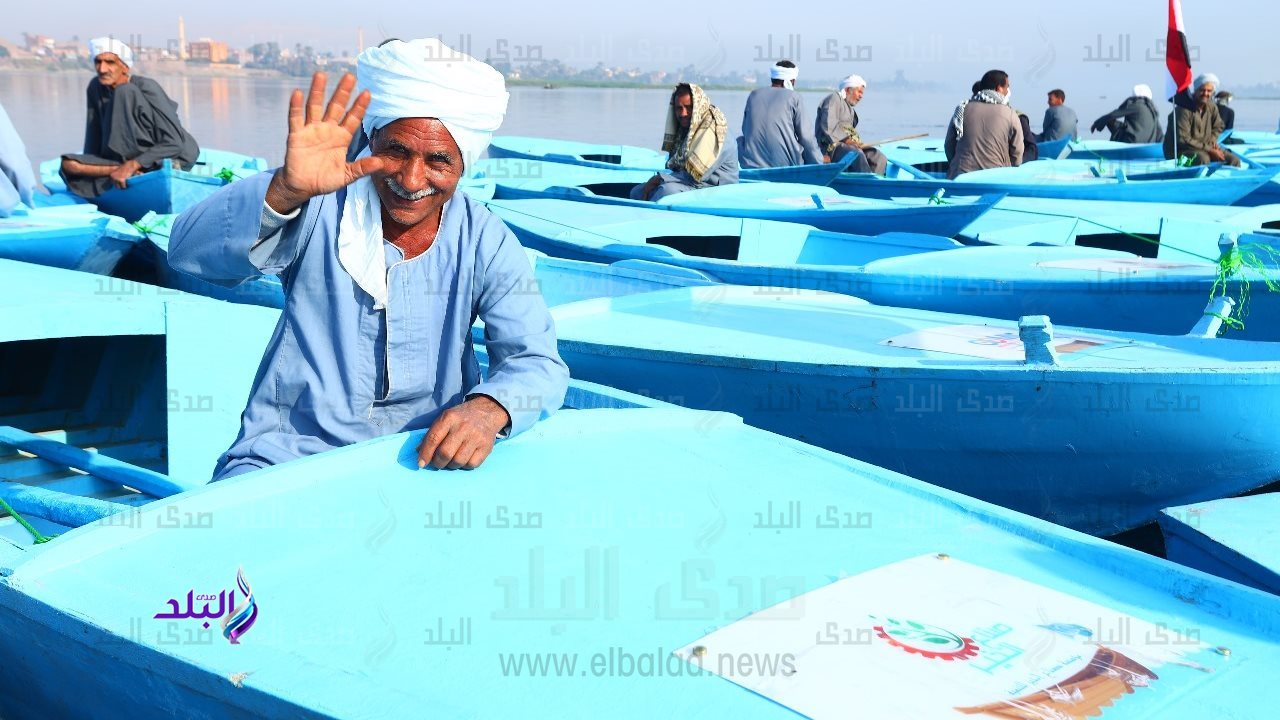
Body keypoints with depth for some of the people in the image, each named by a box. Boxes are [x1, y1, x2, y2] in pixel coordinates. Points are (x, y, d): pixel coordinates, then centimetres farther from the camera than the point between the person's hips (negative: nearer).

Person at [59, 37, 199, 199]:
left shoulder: (146, 88, -17)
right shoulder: (96, 88, 1)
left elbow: (174, 143, -24)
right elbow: (93, 144, 6)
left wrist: (131, 165, -30)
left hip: (175, 155, -6)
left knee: (125, 93, -22)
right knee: (70, 164, -16)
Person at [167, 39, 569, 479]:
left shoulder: (485, 245, -3)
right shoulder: (318, 210, -8)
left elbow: (538, 363, -5)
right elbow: (189, 253, -20)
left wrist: (488, 409, -29)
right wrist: (286, 190, -39)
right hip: (291, 455, -2)